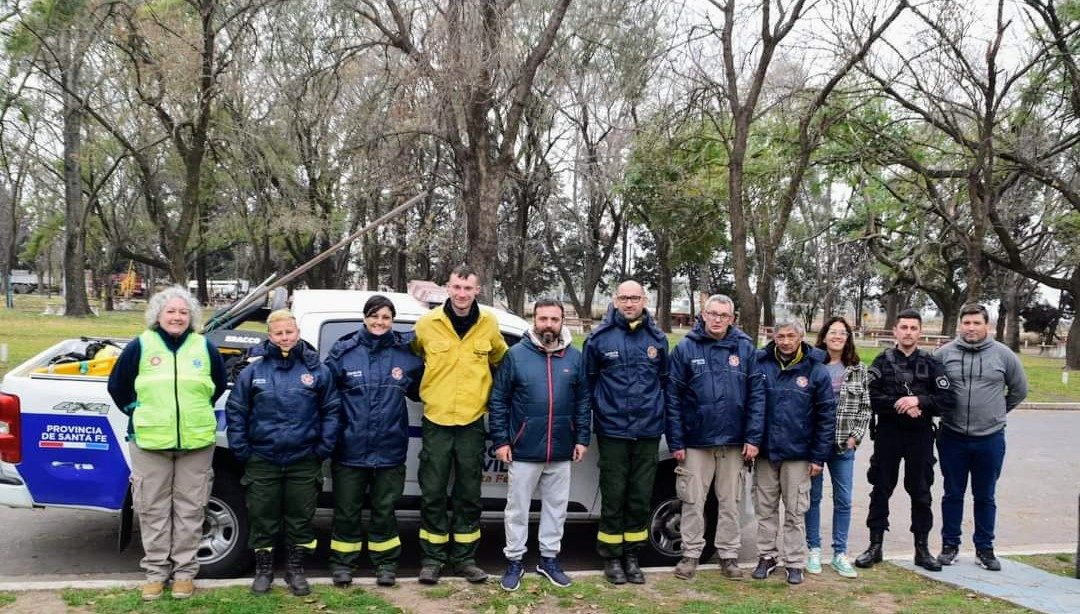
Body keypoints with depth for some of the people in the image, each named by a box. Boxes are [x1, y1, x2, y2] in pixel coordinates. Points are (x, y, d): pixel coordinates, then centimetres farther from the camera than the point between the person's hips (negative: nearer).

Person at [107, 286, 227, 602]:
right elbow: (117, 386, 10)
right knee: (153, 509, 6)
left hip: (196, 442, 1)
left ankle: (184, 571, 17)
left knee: (189, 508, 6)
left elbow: (220, 385, 19)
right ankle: (156, 571, 18)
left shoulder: (205, 347, 5)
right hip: (150, 442, -1)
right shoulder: (140, 346, 0)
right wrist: (137, 412, 9)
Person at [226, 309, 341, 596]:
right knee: (262, 516, 9)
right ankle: (264, 568, 26)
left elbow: (331, 409, 4)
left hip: (304, 460, 0)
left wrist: (324, 446, -2)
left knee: (301, 516, 9)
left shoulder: (316, 368, 0)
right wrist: (240, 448, -1)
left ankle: (296, 569, 25)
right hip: (262, 459, 0)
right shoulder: (253, 369, -1)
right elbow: (236, 410, 4)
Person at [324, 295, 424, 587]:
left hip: (389, 450, 1)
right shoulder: (343, 351, -3)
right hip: (350, 449, -1)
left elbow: (419, 390, 15)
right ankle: (342, 562, 24)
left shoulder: (406, 352, 1)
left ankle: (386, 562, 26)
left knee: (384, 509, 12)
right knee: (346, 510, 9)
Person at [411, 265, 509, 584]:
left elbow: (499, 359, 19)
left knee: (469, 495, 8)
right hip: (436, 420, -1)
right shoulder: (427, 323, -4)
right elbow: (412, 356, 15)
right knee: (433, 493, 4)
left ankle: (464, 556, 21)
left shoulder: (489, 324, 0)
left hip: (472, 422, 1)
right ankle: (432, 557, 16)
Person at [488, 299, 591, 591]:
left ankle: (549, 559, 27)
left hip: (561, 452, 3)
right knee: (517, 508, 7)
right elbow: (498, 400, -3)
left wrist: (582, 439, 3)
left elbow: (582, 401, 8)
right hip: (524, 450, -3)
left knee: (556, 507, 13)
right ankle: (514, 561, 20)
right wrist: (500, 440, -7)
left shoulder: (575, 357, 3)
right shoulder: (515, 355, -5)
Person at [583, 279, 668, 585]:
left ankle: (631, 554, 21)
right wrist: (598, 412, 5)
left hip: (648, 431, 2)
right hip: (612, 431, -2)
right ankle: (612, 556, 16)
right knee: (613, 496, 4)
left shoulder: (657, 339, 5)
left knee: (641, 497, 8)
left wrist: (661, 415, 12)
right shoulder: (599, 338, -3)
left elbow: (665, 382, 13)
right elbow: (588, 381, 4)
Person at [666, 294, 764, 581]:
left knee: (729, 503, 11)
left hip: (733, 442, 1)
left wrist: (753, 438, -7)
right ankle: (690, 554, 19)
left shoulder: (745, 349, 0)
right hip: (696, 441, -1)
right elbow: (673, 398, -3)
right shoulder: (685, 349, -3)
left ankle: (729, 555, 23)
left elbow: (757, 395, -1)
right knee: (693, 502, 7)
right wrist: (676, 442, -7)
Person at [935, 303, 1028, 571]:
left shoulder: (1003, 355, -1)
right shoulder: (945, 353, -3)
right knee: (953, 494, 11)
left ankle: (985, 548, 22)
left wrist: (996, 412, 12)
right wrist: (945, 411, 5)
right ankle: (950, 545, 22)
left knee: (985, 497, 11)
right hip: (952, 438, 0)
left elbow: (1019, 390, 11)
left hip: (990, 438, 0)